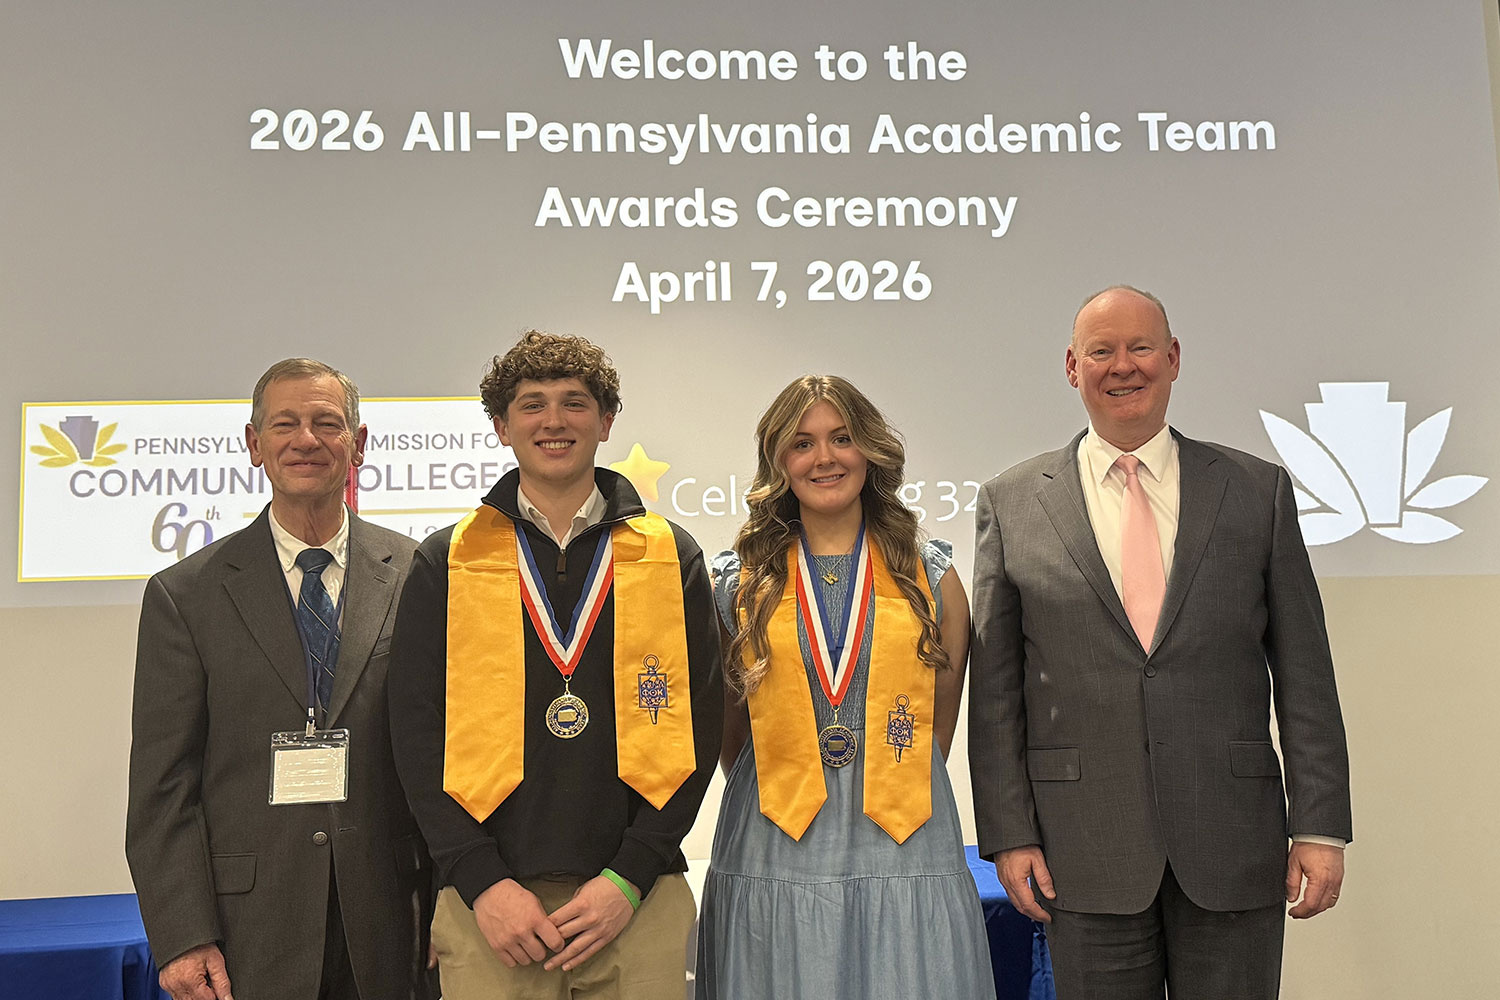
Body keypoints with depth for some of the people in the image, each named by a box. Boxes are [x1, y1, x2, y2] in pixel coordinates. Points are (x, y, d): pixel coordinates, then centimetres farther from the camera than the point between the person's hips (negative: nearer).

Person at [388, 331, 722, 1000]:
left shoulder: (671, 557, 6)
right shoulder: (446, 563, 6)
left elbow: (696, 726, 3)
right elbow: (418, 733, 2)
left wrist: (629, 879, -6)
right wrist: (482, 882, -8)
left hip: (637, 904, 1)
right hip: (487, 904, 0)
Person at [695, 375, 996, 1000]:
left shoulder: (933, 579, 7)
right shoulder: (737, 584, 5)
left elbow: (938, 726, 13)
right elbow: (730, 733, 12)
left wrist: (896, 796, 12)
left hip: (906, 860, 1)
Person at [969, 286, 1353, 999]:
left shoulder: (1258, 490, 5)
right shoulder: (1012, 504, 3)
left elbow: (1304, 672, 4)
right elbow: (995, 688, 2)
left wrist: (1320, 827, -1)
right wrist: (1009, 834, -3)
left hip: (1233, 846, 1)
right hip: (1086, 851, 0)